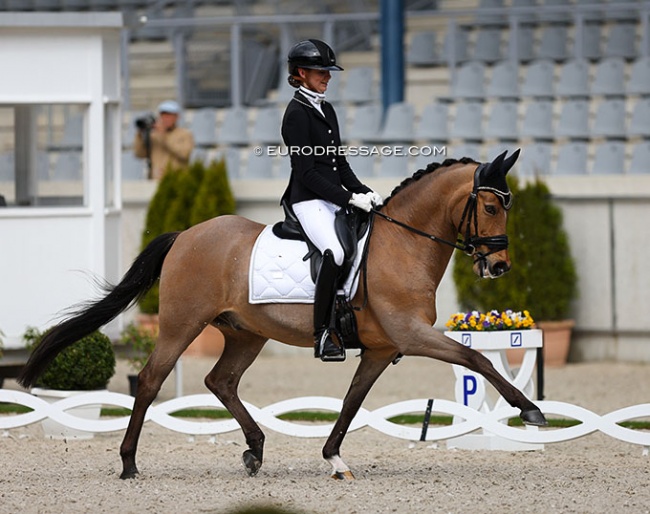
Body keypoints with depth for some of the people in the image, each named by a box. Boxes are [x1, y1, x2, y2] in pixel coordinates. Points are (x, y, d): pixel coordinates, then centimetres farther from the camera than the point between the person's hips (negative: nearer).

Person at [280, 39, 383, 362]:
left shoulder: (326, 110, 17)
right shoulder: (297, 113, -9)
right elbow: (306, 172, -15)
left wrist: (362, 191, 4)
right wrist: (349, 198, -17)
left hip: (335, 199, 9)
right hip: (309, 200, -9)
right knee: (334, 253, -30)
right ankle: (322, 336, -27)